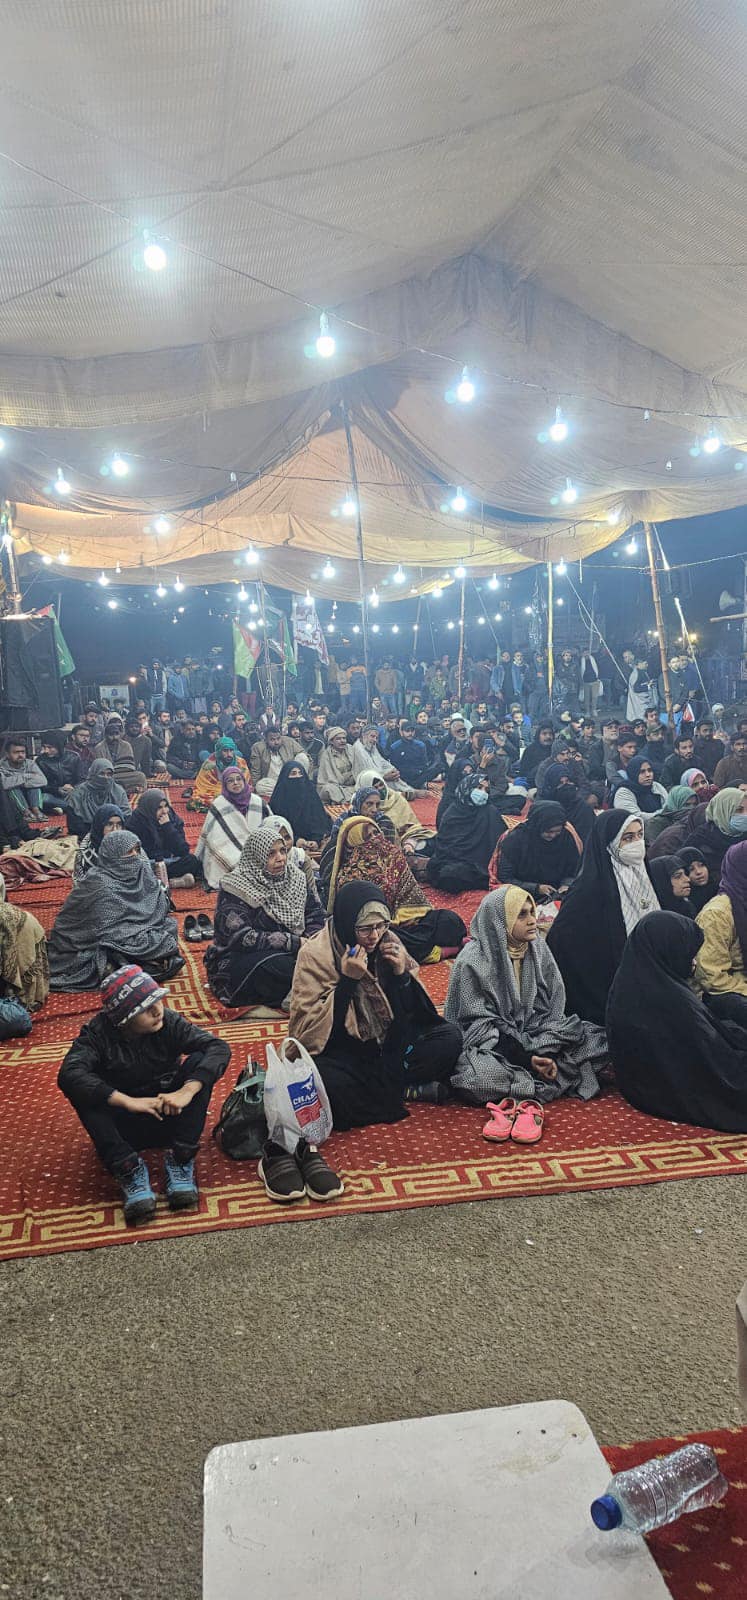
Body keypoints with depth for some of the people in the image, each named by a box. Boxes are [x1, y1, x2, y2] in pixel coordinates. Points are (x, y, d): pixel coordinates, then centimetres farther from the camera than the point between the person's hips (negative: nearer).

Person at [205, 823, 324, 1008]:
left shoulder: (295, 877, 7)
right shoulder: (237, 888, -14)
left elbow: (314, 912, 10)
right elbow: (241, 937, -23)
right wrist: (294, 942, -23)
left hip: (290, 953, 6)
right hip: (239, 958, -6)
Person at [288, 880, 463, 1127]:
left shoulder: (388, 942, -1)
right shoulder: (316, 955, -15)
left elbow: (413, 1010, 7)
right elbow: (306, 1030, -20)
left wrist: (402, 974, -13)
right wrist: (348, 980, -25)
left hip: (389, 1042, 5)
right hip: (342, 1049, -5)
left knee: (450, 1037, -13)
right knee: (325, 1080, -37)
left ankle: (375, 1087, -15)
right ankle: (405, 1090, -16)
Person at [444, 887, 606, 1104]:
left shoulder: (538, 949, 2)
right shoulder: (472, 961, -14)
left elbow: (555, 1007, 1)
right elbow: (479, 1024, -15)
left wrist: (547, 1053, -16)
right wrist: (525, 1059, -24)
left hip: (533, 1034, 6)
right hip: (492, 1045, -5)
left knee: (597, 1038, -12)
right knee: (482, 1077, -39)